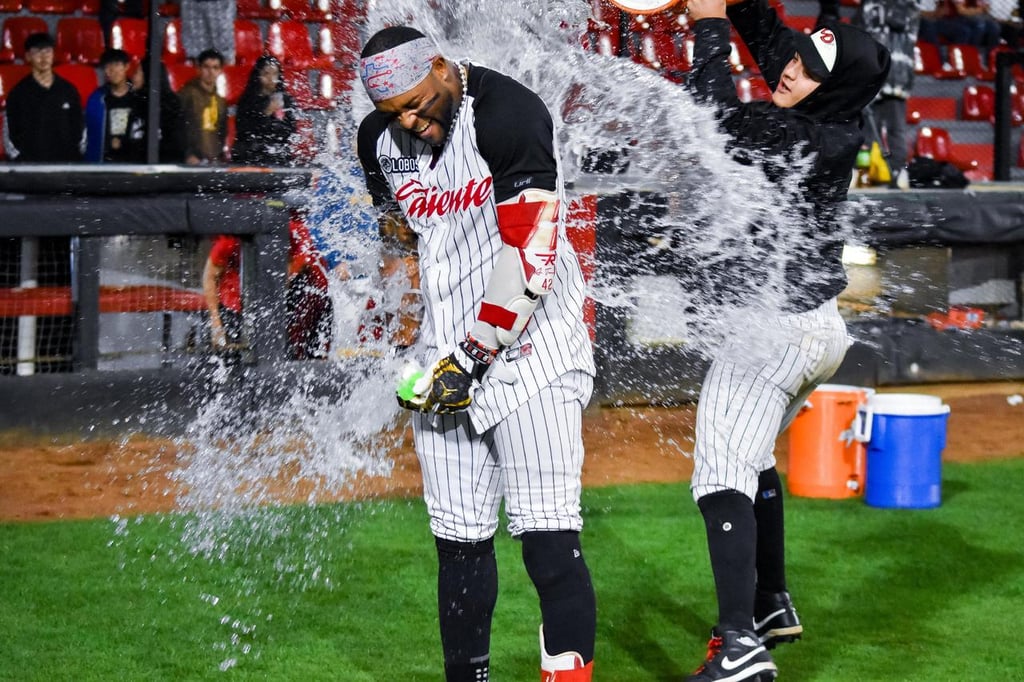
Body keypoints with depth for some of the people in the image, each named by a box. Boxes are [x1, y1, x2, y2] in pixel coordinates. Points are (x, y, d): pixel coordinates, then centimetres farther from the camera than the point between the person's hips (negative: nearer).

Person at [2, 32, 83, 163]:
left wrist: (76, 160, 8)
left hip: (66, 164, 3)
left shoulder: (69, 91, 10)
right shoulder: (18, 93, 3)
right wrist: (20, 162, -4)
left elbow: (79, 128, 16)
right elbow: (9, 135, 4)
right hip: (30, 166, -2)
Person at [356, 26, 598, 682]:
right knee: (459, 535, 5)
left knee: (546, 533, -13)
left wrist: (476, 356, -18)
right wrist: (407, 339, 14)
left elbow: (530, 252, -20)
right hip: (447, 356, 6)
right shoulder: (380, 138, 5)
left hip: (527, 340, -6)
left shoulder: (509, 114, -17)